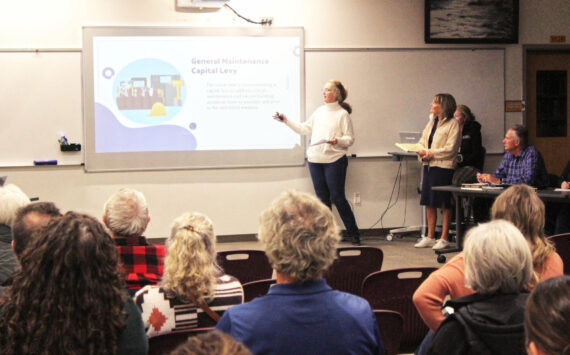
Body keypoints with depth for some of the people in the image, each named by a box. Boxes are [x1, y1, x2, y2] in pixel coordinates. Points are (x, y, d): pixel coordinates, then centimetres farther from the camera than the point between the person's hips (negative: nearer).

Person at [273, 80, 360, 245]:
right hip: (315, 160, 6)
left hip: (334, 160, -6)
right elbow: (304, 129, 18)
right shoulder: (319, 112, 14)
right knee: (322, 198, 9)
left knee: (338, 198, -5)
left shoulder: (342, 114, -4)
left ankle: (354, 234, 5)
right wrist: (287, 121, 12)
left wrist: (337, 140, -24)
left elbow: (350, 138, -6)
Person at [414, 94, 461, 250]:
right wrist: (421, 151, -5)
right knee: (429, 203, 10)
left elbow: (451, 149, -14)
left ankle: (444, 239, 6)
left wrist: (432, 153, -16)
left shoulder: (453, 124, -8)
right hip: (429, 165, 7)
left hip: (444, 167, -7)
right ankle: (430, 237, 18)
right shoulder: (432, 121, 15)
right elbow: (423, 140, 16)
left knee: (444, 204, -1)